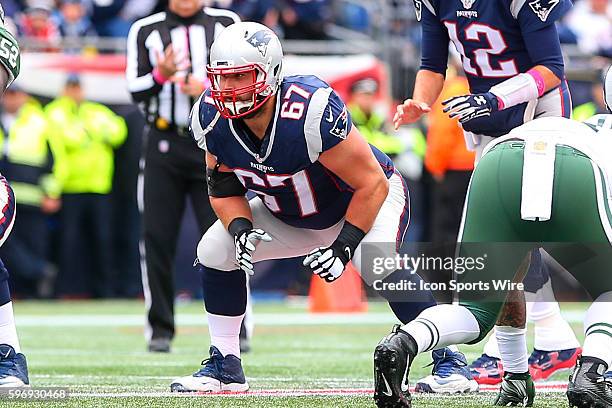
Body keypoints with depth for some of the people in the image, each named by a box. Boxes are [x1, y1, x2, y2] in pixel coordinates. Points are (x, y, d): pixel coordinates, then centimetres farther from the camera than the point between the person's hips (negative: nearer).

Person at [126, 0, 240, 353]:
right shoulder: (146, 30, 7)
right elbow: (135, 90, 1)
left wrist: (208, 89, -12)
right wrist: (161, 75, -19)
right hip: (163, 145, 1)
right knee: (157, 237, -2)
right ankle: (160, 330, 7)